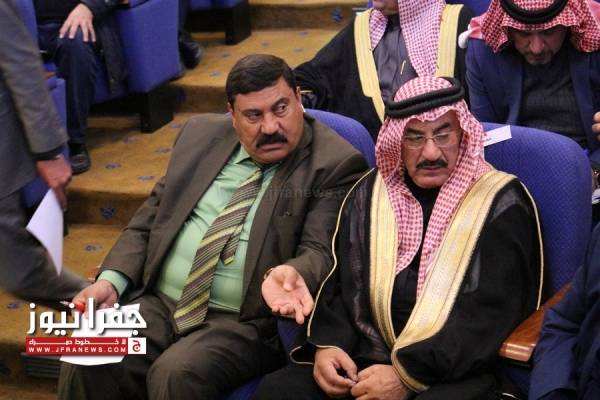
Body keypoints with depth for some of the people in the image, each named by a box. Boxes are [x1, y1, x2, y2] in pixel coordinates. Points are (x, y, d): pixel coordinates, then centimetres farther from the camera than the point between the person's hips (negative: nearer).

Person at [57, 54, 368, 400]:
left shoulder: (335, 165, -5)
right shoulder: (202, 135, 11)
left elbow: (319, 252, -12)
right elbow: (149, 218, 15)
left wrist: (286, 274, -35)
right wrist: (111, 281, 0)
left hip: (247, 322, -4)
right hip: (158, 303, 5)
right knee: (85, 366, -18)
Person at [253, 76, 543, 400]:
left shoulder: (501, 202, -2)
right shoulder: (371, 192, 13)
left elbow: (493, 312, -11)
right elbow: (339, 282, 16)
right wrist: (326, 344, -4)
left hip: (457, 371, -5)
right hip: (367, 355, 5)